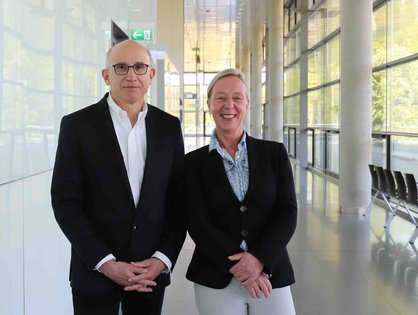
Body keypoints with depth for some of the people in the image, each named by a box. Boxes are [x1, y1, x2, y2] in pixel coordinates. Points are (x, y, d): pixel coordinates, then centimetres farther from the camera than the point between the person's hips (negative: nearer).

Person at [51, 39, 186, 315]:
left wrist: (163, 258, -6)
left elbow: (179, 199, 4)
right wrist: (105, 263, -13)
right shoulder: (77, 125, -5)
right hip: (94, 271, -2)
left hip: (152, 271, 2)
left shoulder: (169, 126, 4)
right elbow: (65, 201, -7)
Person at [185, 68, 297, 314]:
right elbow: (197, 222, -5)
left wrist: (259, 258, -15)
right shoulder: (194, 162, 2)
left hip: (270, 274, 1)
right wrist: (236, 265, -14)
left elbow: (288, 212, -2)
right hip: (216, 281, 0)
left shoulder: (275, 153, 4)